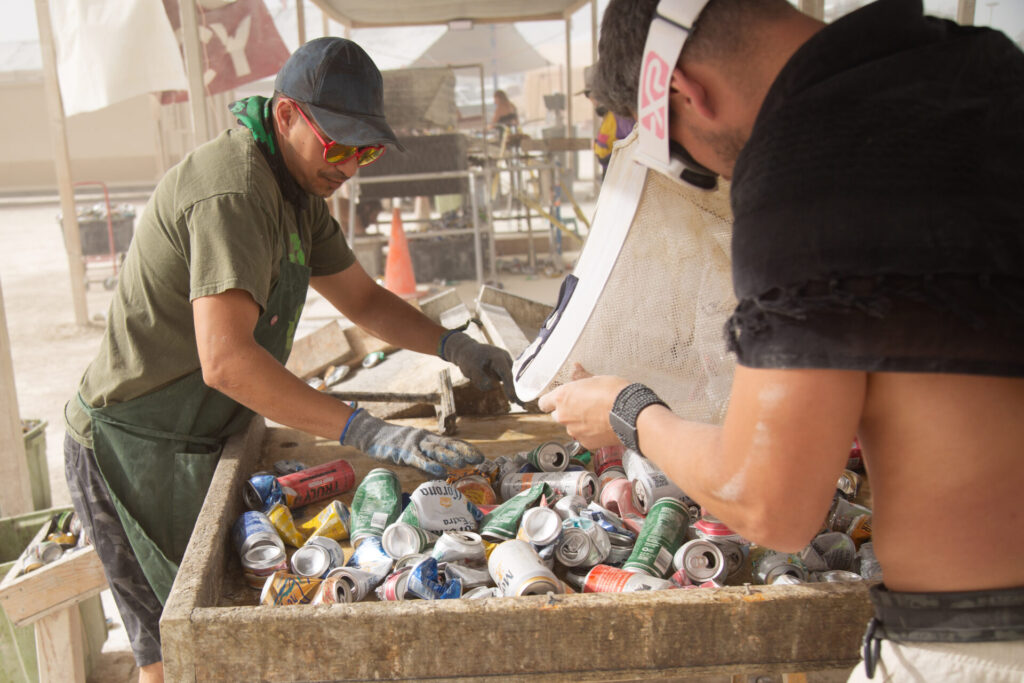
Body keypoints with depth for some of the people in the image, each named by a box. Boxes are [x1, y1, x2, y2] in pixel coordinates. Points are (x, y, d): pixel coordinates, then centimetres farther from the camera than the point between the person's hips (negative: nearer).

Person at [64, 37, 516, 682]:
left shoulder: (296, 190, 7)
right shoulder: (232, 191, -26)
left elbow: (362, 296, 14)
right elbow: (226, 360, -37)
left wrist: (454, 345, -2)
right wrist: (368, 433, -40)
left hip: (195, 442, 9)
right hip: (137, 450, -9)